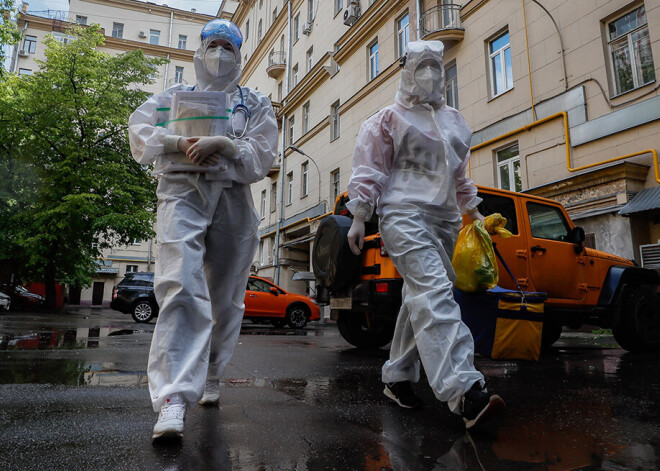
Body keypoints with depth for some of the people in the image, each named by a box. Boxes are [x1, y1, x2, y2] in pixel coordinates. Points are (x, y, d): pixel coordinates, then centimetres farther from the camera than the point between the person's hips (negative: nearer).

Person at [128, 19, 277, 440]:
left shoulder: (256, 103, 18)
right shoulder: (174, 96, 22)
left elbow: (262, 156, 2)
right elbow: (141, 134, 7)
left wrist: (223, 144, -15)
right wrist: (179, 143, -12)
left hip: (233, 200, 1)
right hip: (182, 193, -1)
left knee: (226, 298, 4)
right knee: (182, 287, -21)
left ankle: (211, 377, 24)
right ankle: (173, 398, -23)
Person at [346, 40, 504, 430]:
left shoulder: (454, 121, 26)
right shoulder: (390, 118, 9)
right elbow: (369, 170, 2)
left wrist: (475, 213, 27)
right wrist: (358, 219, -6)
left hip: (444, 219, 7)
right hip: (405, 214, -7)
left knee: (422, 299, 6)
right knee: (434, 292, -24)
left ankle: (398, 378, 17)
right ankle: (464, 390, -32)